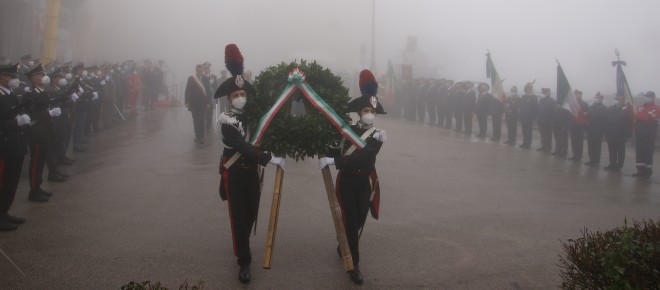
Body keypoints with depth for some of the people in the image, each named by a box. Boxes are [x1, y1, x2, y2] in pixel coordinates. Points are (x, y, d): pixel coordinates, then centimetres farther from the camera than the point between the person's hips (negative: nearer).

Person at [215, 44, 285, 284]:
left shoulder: (252, 114, 2)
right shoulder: (226, 120, -18)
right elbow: (244, 147, -29)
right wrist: (271, 159, -35)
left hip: (252, 171, 6)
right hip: (234, 173, -6)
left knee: (252, 213, 15)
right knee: (239, 217, -4)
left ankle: (240, 246, 40)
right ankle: (244, 262, 3)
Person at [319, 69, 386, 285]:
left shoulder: (377, 136, -8)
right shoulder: (349, 130, -1)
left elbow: (360, 159, -21)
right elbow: (338, 151, 5)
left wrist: (332, 161, -29)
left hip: (365, 183, 1)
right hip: (346, 182, 0)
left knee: (359, 221, 14)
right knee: (351, 221, -4)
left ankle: (344, 247, 42)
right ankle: (354, 264, 6)